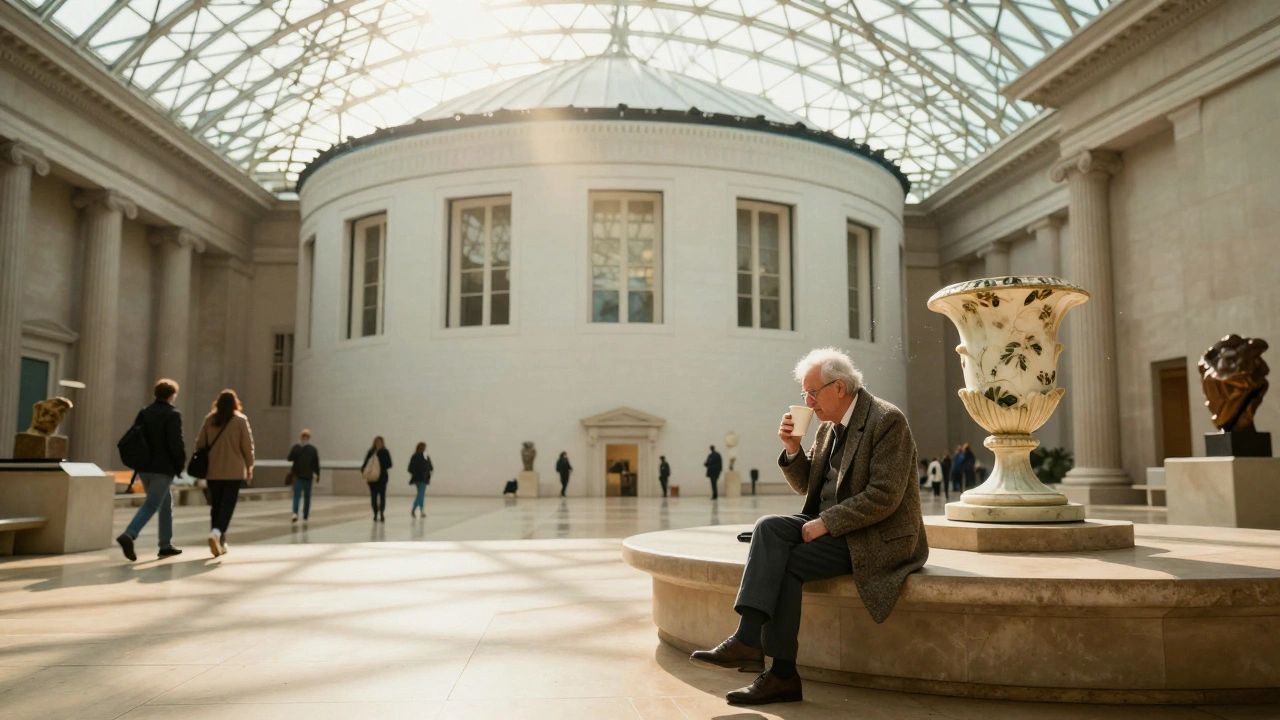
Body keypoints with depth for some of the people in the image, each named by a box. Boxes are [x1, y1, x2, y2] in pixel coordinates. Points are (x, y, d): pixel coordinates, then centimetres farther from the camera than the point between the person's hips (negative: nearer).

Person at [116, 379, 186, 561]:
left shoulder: (144, 413, 10)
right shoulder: (173, 415, -10)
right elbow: (176, 443, -16)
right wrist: (181, 465, -4)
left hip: (144, 467, 7)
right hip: (163, 468, -7)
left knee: (166, 504, 17)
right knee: (151, 505, -6)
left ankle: (166, 545, 20)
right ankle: (128, 535, -25)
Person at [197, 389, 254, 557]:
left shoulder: (209, 420, 3)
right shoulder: (240, 420, -5)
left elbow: (200, 444, 5)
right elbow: (247, 446, -5)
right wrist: (249, 467, 7)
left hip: (213, 471, 3)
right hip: (234, 472, -3)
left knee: (216, 506, 12)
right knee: (228, 505, -1)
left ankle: (219, 543, 14)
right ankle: (217, 532, -25)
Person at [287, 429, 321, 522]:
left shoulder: (295, 448, -6)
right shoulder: (313, 449, -5)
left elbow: (290, 459, 1)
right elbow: (316, 464, -3)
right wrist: (317, 474, 5)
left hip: (298, 475, 0)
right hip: (308, 476, 0)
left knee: (297, 495, -2)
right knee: (307, 496, 12)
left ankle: (295, 513, -24)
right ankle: (305, 516, 17)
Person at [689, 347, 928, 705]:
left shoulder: (887, 420, -13)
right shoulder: (830, 426, 13)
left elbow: (884, 497, -21)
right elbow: (806, 485, 18)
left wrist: (825, 523, -22)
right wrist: (793, 448, -1)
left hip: (878, 537, -7)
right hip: (831, 527, 7)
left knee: (787, 563, -23)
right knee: (770, 527, -20)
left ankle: (782, 674, -16)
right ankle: (748, 638, -30)